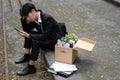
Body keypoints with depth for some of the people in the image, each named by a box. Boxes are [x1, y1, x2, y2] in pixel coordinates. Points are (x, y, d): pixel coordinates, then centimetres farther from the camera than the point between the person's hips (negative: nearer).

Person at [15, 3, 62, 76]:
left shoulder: (48, 19, -28)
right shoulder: (35, 19, -3)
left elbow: (43, 37, -32)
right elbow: (27, 29, 7)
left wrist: (28, 35, -29)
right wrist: (23, 19, -9)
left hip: (55, 41, -9)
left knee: (35, 41, -30)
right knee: (28, 33, 0)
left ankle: (31, 67, -20)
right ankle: (27, 56, 5)